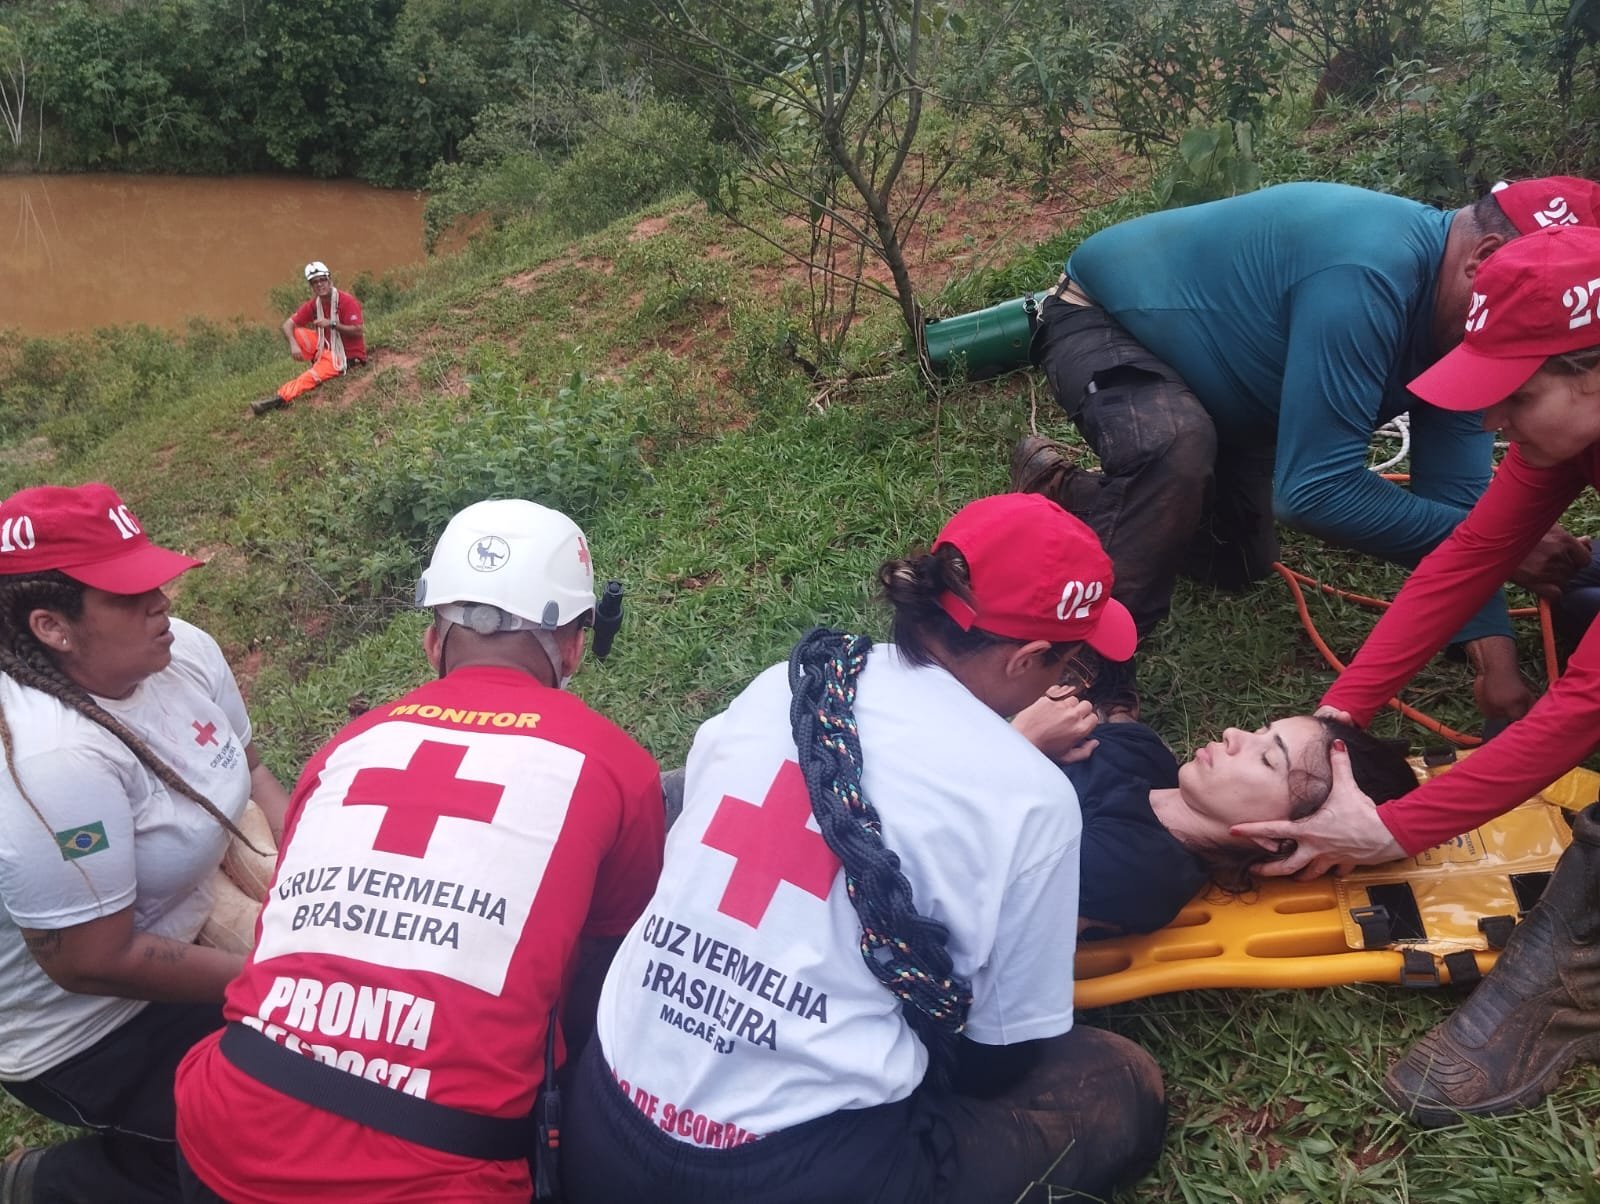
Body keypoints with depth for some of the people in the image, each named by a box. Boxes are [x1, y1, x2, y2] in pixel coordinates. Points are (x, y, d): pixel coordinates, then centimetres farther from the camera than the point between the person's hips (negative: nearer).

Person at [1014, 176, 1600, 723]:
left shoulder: (1464, 326, -12)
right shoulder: (1367, 275, -40)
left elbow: (1453, 495, -11)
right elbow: (1316, 488, -42)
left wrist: (1495, 656, -22)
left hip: (1208, 386, 9)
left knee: (1238, 564, 15)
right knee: (1178, 448, -41)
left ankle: (1061, 491, 32)